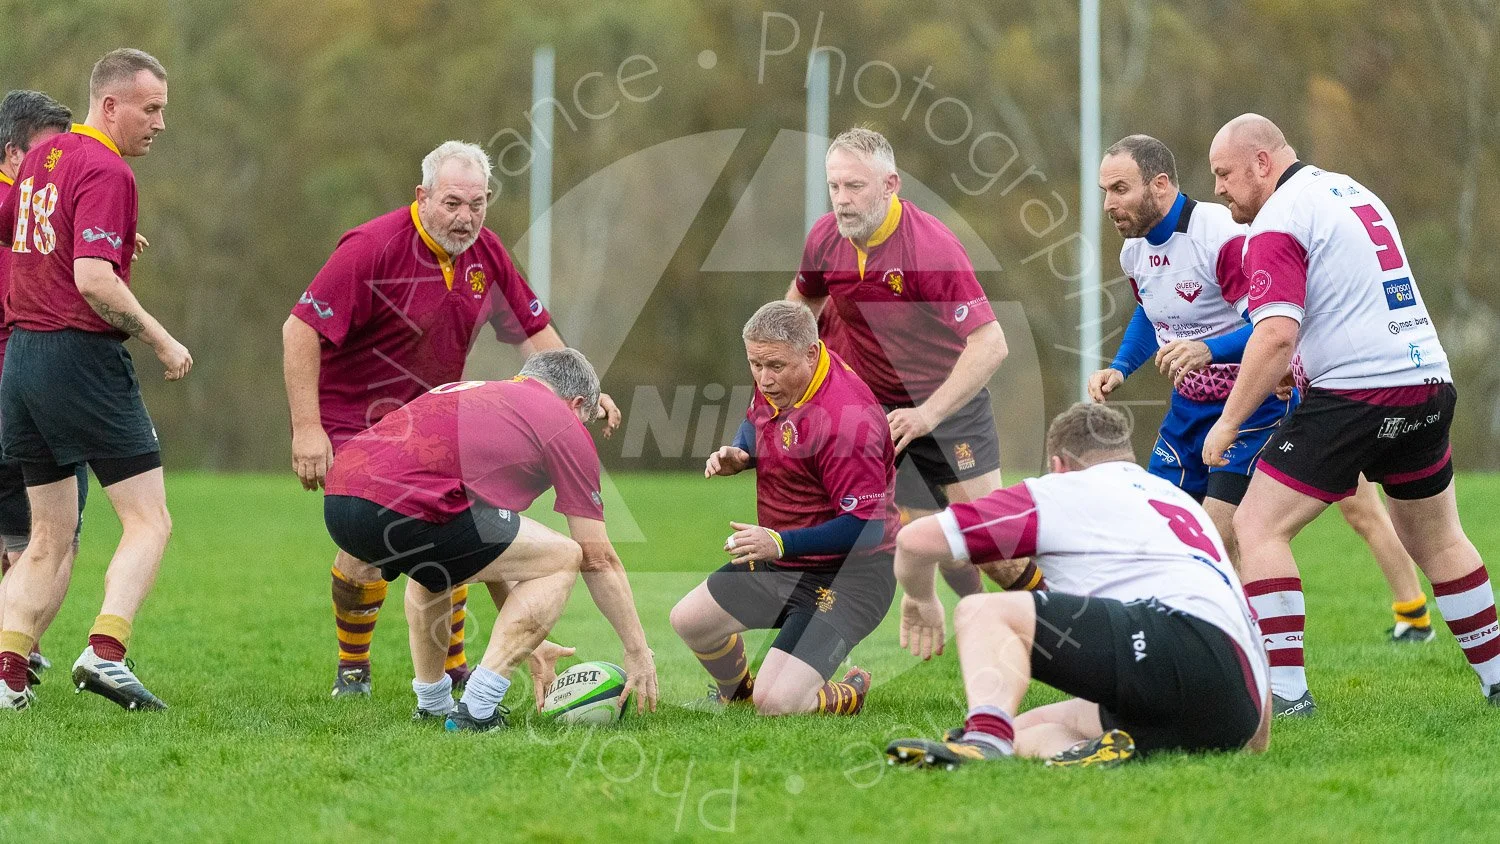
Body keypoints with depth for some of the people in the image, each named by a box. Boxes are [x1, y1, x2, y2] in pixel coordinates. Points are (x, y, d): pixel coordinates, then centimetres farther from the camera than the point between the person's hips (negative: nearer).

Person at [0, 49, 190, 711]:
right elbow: (93, 279, -23)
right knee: (148, 522, -4)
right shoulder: (106, 173, -13)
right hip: (83, 356, -8)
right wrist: (162, 341, -15)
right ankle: (105, 653, -20)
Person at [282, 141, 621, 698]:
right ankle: (352, 669, 8)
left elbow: (532, 329, 11)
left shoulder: (485, 253, -2)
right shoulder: (372, 248, -23)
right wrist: (306, 428, -29)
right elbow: (301, 329, -24)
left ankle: (452, 666, 20)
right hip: (353, 418, -6)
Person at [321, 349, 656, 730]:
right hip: (402, 507, -8)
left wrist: (527, 643, 44)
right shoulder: (565, 426, 15)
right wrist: (638, 651, 26)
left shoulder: (466, 390, 35)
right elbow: (599, 560, 16)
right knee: (562, 559, 9)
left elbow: (486, 548, 40)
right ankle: (476, 710, 3)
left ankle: (431, 702, 39)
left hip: (337, 497, 8)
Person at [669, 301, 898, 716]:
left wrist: (780, 542, -31)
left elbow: (866, 527, -29)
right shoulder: (776, 383, -3)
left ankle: (847, 698, 12)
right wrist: (738, 455, -1)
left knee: (776, 702, -20)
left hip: (847, 576, -9)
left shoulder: (847, 420, -31)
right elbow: (756, 423, 22)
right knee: (689, 620, 15)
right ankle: (737, 691, 44)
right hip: (778, 563, 9)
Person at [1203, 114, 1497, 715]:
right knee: (1436, 539, 23)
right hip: (1429, 382, 9)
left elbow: (1277, 334, -21)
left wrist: (1228, 421, -15)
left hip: (1355, 396, -9)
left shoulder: (1276, 225, -10)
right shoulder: (1352, 191, 17)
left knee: (1257, 528, -3)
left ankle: (1286, 689, -11)